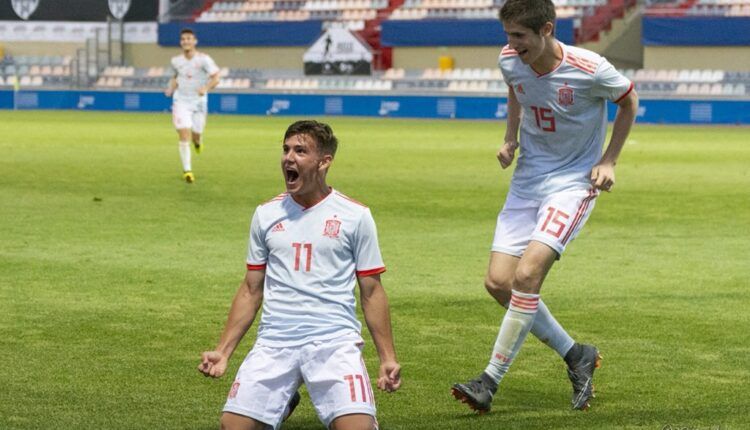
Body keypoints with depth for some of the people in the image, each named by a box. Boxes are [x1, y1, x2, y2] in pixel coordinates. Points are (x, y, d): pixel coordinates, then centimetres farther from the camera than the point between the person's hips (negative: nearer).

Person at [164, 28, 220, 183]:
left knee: (196, 136, 8)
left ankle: (198, 141, 49)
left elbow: (215, 78, -12)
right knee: (184, 136, -13)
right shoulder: (176, 61, 1)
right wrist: (171, 88, 0)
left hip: (198, 102, -1)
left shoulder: (203, 59, -10)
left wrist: (206, 88, -30)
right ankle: (187, 170, -11)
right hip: (181, 102, 1)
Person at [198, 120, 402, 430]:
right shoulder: (266, 215, 11)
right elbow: (251, 290, 15)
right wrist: (223, 351, 9)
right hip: (273, 343, 3)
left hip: (334, 342, -3)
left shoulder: (355, 216, 3)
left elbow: (371, 293, 6)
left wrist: (387, 357, -1)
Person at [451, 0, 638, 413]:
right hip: (528, 178, 6)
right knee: (498, 282, -2)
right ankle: (576, 356, 15)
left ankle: (490, 381, -14)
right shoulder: (510, 61, -6)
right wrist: (510, 138, 6)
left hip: (573, 180, -6)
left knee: (526, 275, -21)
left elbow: (628, 100, 0)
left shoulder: (589, 70, -20)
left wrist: (608, 161, -5)